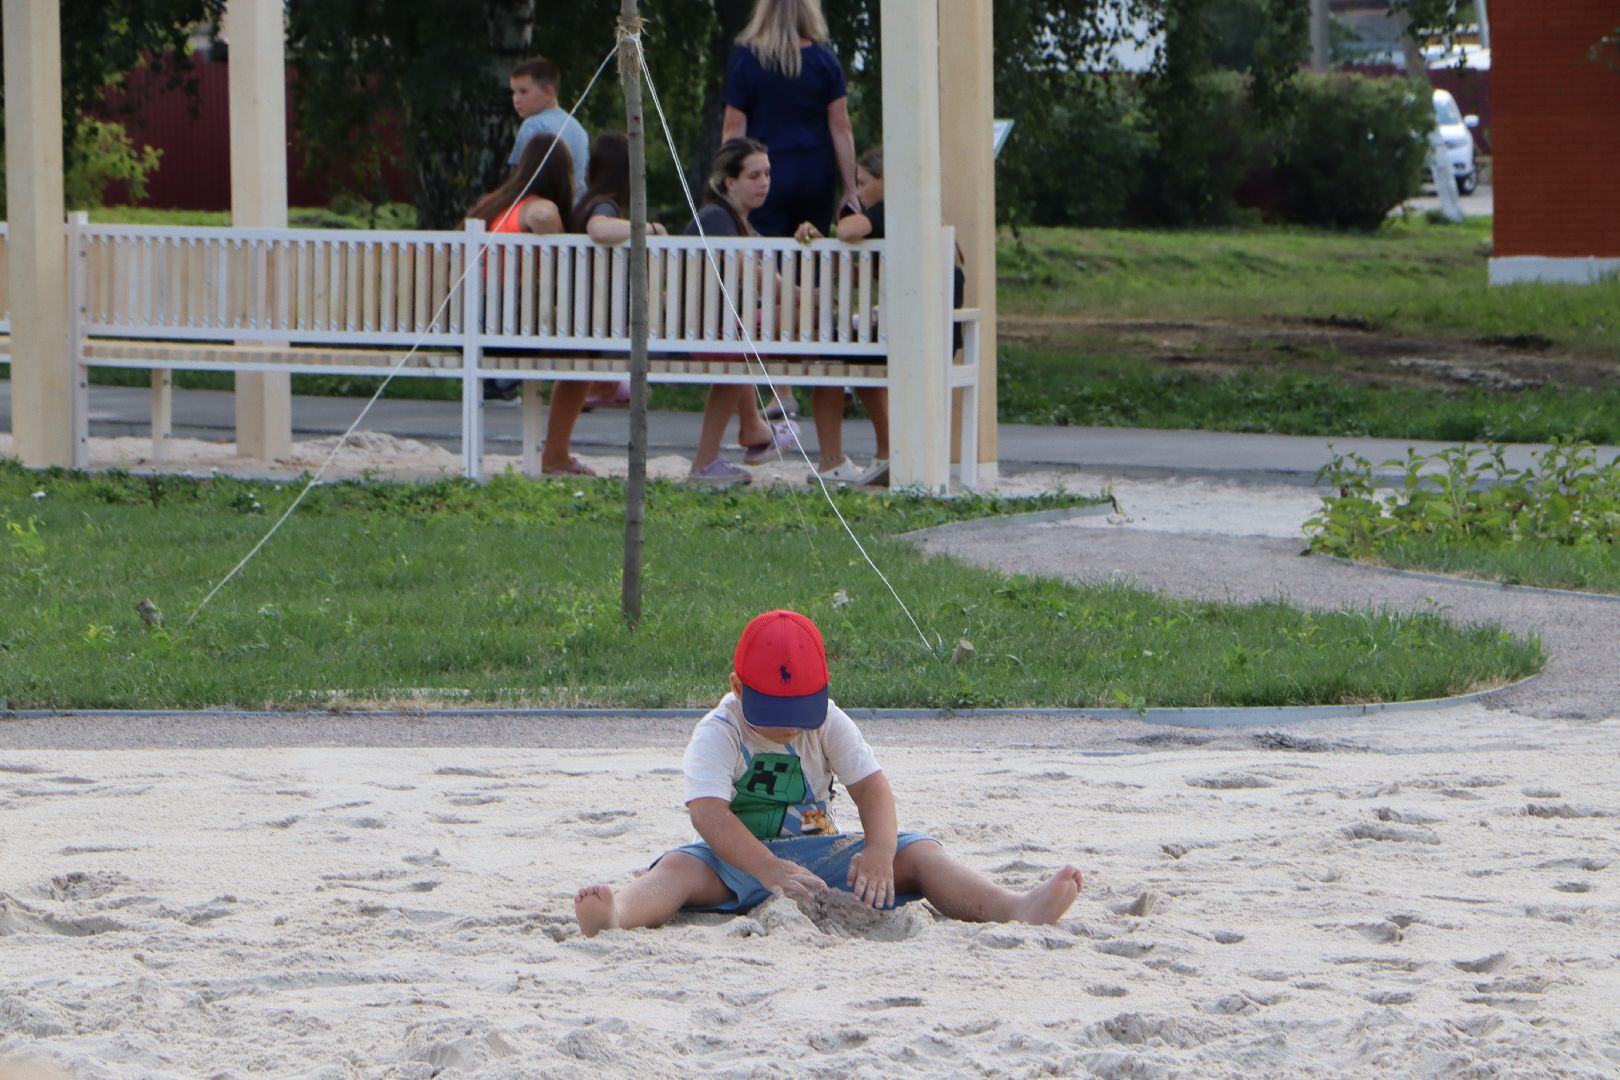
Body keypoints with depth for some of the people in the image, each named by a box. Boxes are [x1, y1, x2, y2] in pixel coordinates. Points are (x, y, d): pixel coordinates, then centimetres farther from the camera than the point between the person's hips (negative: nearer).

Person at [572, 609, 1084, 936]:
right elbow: (708, 812, -25)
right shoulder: (717, 735, -9)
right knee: (679, 868, -36)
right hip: (738, 857, -4)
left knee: (918, 851, -16)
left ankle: (1013, 908, -38)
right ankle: (615, 915, -69)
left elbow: (871, 789, -4)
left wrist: (879, 855, -26)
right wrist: (770, 870, -40)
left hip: (818, 851, 4)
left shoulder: (830, 726, 5)